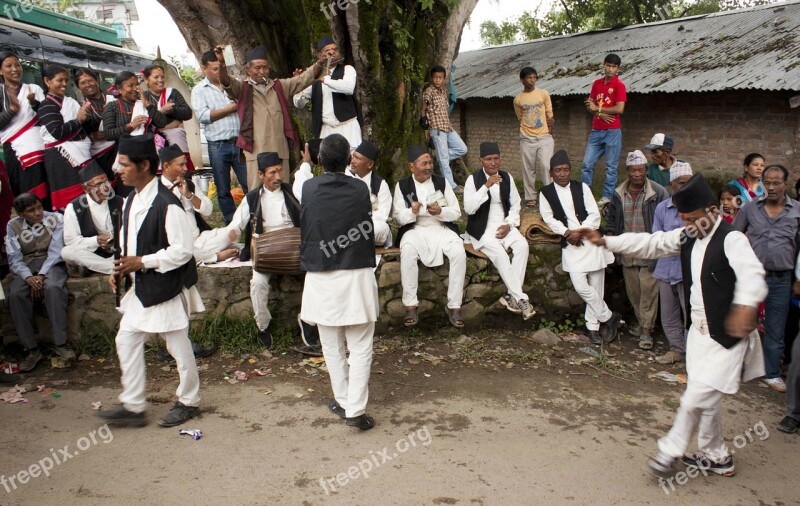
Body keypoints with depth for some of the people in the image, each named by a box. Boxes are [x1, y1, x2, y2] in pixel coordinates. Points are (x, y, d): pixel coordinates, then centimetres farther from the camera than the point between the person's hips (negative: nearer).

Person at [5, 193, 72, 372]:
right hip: (26, 267, 2)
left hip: (51, 264, -2)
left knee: (53, 288, -35)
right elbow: (14, 258, 0)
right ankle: (31, 350, -19)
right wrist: (29, 278, -19)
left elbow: (55, 251, -8)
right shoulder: (13, 226, 4)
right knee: (15, 295, -27)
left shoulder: (55, 219, -2)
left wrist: (41, 276, -21)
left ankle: (60, 344, -30)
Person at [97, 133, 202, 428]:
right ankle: (133, 406, 20)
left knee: (178, 346, 5)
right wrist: (121, 269, 2)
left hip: (167, 287, -9)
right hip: (141, 287, 9)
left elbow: (182, 251, -21)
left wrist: (142, 262, -19)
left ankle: (188, 402, 23)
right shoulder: (132, 201, 8)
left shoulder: (167, 204, -21)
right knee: (126, 340, 10)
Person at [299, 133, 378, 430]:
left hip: (321, 279, 1)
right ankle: (355, 409, 2)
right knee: (360, 348, 5)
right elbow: (367, 231, 6)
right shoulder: (360, 190, -6)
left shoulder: (309, 189, -5)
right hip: (357, 275, -1)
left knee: (333, 347, 14)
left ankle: (343, 402, 25)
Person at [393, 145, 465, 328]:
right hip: (415, 230, -1)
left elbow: (457, 213, 5)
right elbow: (398, 219, 1)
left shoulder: (442, 182, 9)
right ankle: (411, 305, -24)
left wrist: (440, 211, -16)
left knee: (459, 253, -28)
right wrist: (412, 211, -20)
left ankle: (454, 306, -19)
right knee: (407, 253, -35)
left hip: (442, 228, 2)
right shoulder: (402, 186, 5)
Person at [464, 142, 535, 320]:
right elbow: (468, 208, -17)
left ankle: (512, 296, -19)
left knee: (522, 245, -24)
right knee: (499, 253, -30)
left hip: (504, 225, 4)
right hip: (482, 228, -4)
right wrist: (486, 186, -24)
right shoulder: (473, 179, -6)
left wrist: (509, 225, -5)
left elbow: (515, 204, 12)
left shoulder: (507, 177, 8)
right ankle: (521, 299, -23)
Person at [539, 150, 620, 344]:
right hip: (570, 245, -1)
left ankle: (592, 326, 17)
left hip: (592, 239, 1)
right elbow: (549, 218, 0)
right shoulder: (546, 193, 5)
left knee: (596, 286, 3)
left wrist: (580, 231, -14)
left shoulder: (582, 188, 5)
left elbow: (595, 215, 0)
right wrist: (566, 232, -14)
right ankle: (609, 316, 7)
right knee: (581, 286, -14)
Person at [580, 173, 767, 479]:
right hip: (699, 332, 8)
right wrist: (605, 241, -4)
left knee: (696, 399, -6)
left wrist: (745, 305, -53)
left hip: (726, 337, -8)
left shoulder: (732, 240, -18)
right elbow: (650, 244, 6)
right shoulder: (687, 237, 6)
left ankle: (670, 451, 14)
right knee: (706, 401, 17)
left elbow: (751, 274, -34)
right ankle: (716, 457, 36)